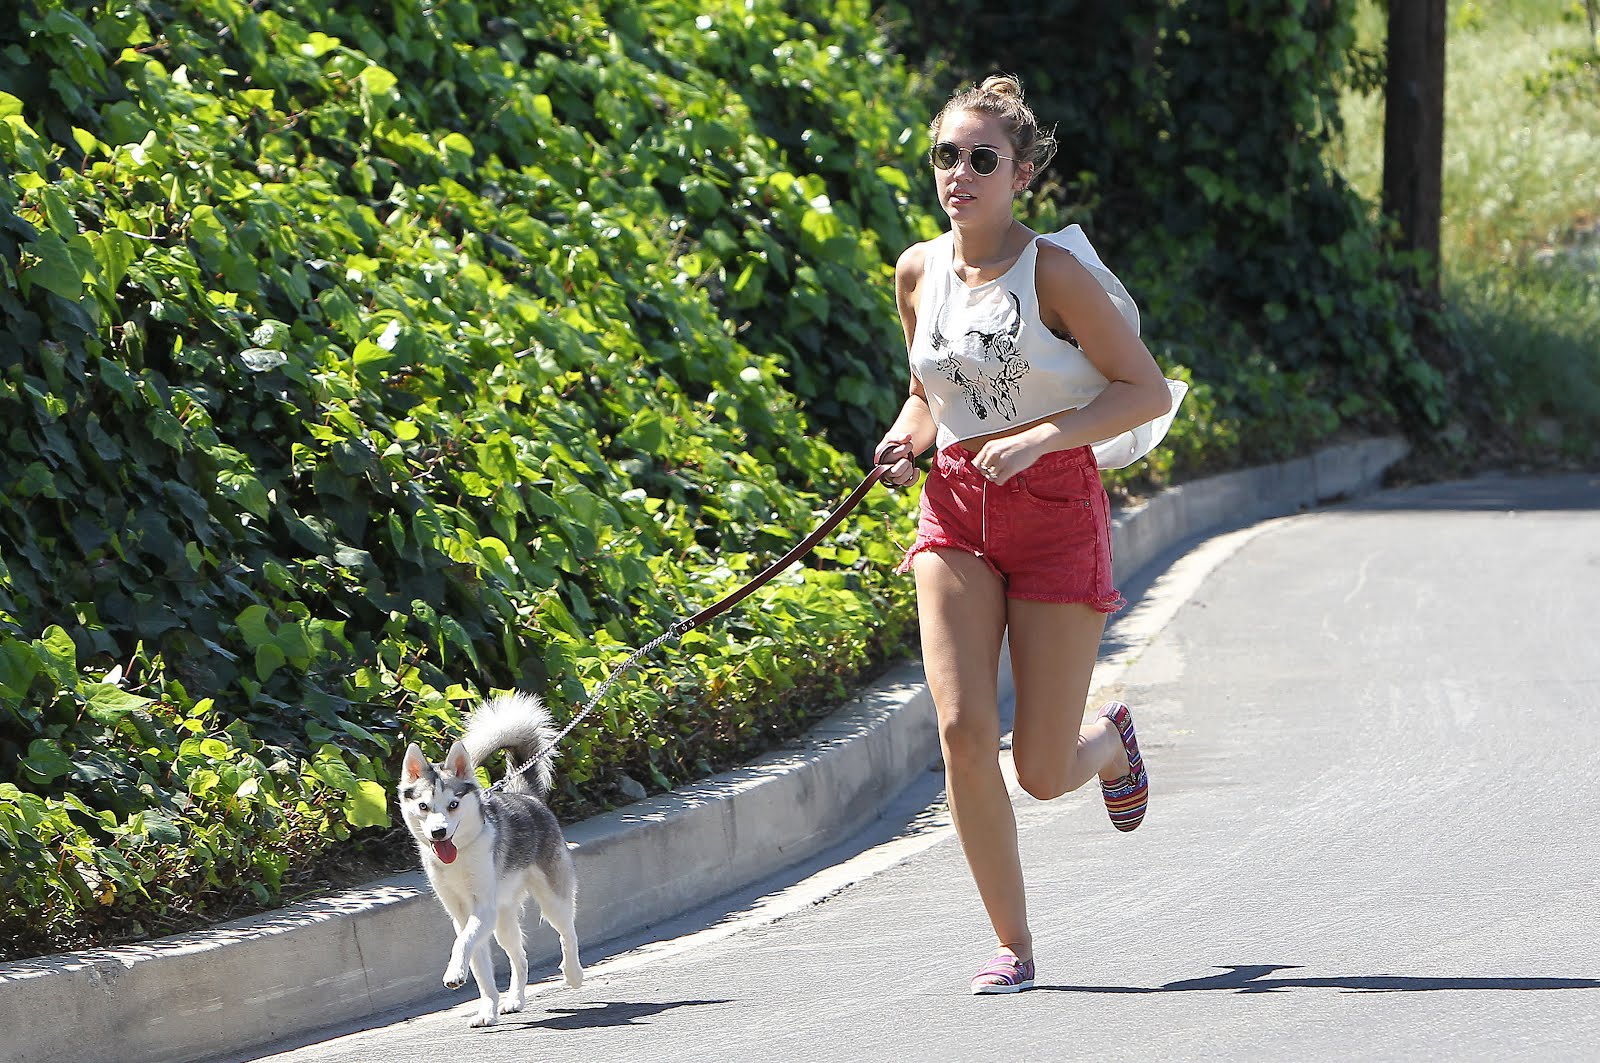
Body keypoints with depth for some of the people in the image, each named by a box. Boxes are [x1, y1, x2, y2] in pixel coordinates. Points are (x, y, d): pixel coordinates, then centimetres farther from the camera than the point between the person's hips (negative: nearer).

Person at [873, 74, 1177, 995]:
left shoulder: (1053, 272, -11)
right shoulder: (918, 273, 5)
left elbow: (1148, 392, -10)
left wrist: (1037, 437, -20)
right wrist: (907, 440, -2)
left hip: (1057, 511, -4)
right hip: (956, 508, 4)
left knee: (1042, 774, -3)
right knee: (964, 731, -14)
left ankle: (1108, 738, 36)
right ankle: (1013, 946, 0)